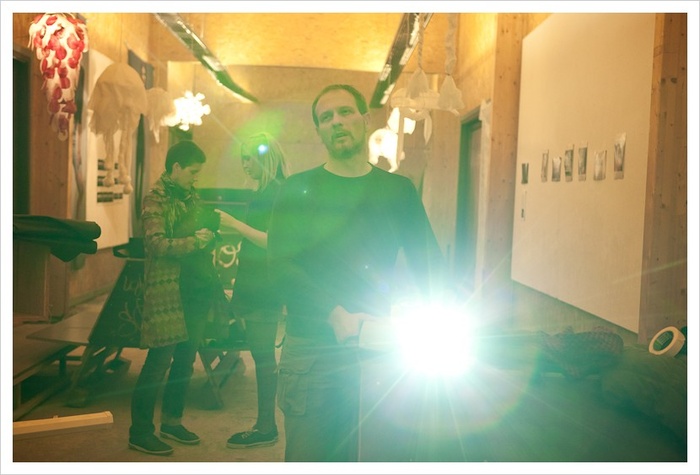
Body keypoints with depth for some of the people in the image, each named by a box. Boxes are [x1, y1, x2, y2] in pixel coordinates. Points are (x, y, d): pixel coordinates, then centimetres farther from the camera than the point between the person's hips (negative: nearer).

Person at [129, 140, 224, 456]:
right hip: (168, 291, -8)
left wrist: (213, 225, 3)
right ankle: (140, 432, 7)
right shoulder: (155, 199, -7)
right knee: (159, 361, -4)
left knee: (185, 360, 13)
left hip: (196, 290, 8)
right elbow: (156, 243, -16)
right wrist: (194, 241, -20)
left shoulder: (191, 196, 16)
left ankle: (171, 422, 27)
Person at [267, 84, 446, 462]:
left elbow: (429, 263, 6)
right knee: (306, 457, 5)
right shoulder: (298, 189, 4)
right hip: (310, 348, -1)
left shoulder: (398, 190, 9)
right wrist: (336, 314, -21)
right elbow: (281, 265, -7)